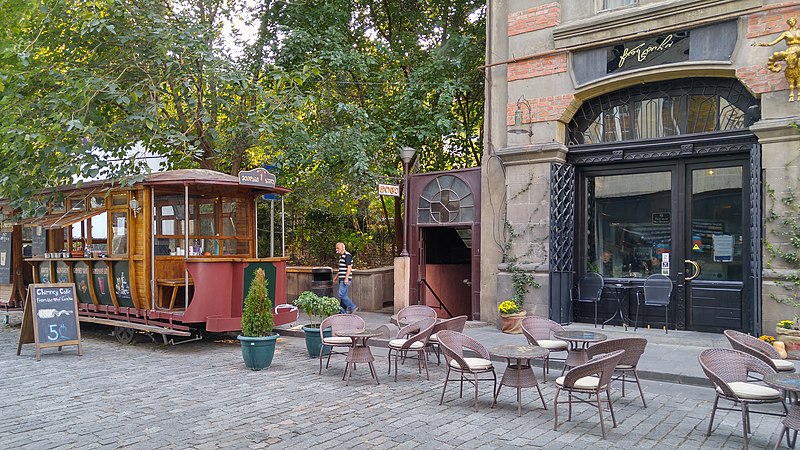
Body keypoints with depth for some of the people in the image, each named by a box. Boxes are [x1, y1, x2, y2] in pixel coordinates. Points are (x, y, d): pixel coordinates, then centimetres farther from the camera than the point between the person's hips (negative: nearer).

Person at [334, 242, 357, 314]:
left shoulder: (347, 255, -13)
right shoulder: (341, 256, 18)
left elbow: (349, 268, -18)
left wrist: (346, 278, -22)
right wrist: (336, 276, 26)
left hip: (345, 279, -10)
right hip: (342, 279, 10)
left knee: (341, 294, -12)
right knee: (343, 295, 10)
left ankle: (352, 307, -6)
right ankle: (342, 311, 13)